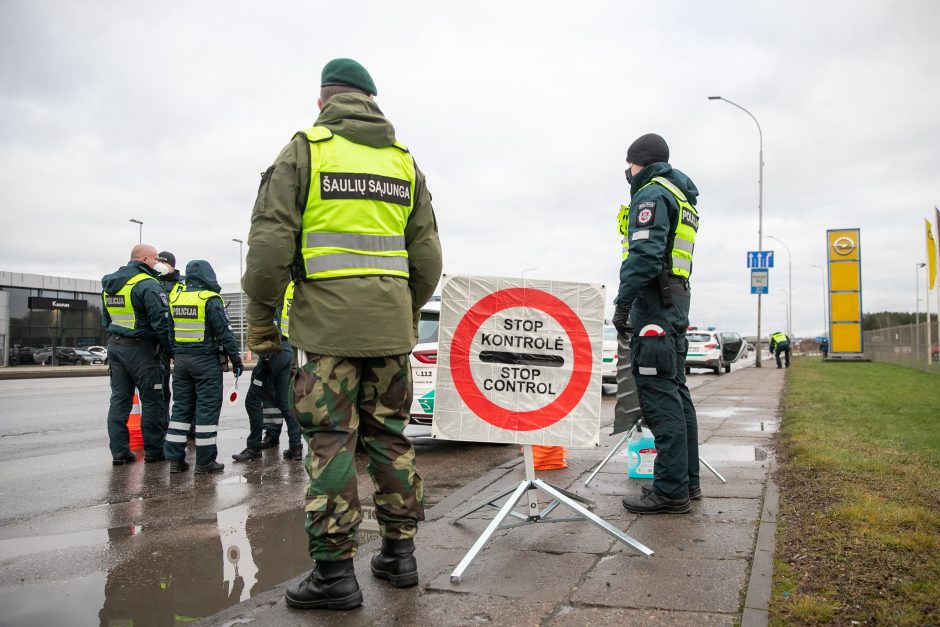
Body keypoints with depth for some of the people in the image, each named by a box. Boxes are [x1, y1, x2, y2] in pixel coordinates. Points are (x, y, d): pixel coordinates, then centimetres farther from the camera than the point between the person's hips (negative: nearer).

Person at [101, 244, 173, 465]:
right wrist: (171, 350, -11)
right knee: (152, 400, 2)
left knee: (119, 399, 10)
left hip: (114, 346, 8)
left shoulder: (110, 285, 14)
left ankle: (119, 451, 10)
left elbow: (106, 320, 21)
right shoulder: (148, 285, -14)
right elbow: (161, 322, -19)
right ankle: (153, 450, 8)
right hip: (140, 348, -8)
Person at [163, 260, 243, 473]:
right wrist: (236, 358, -6)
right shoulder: (210, 299, -11)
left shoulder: (175, 299, 9)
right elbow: (224, 332, -12)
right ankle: (204, 460, 1)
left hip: (181, 359, 6)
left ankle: (175, 458, 14)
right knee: (207, 408, -1)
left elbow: (168, 332, 14)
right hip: (206, 360, -6)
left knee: (181, 407, 12)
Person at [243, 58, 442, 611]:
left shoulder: (306, 149, 1)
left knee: (331, 441, -1)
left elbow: (271, 240, -7)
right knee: (390, 436, 12)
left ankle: (335, 572, 3)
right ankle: (400, 553, 20)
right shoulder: (404, 158, 14)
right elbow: (427, 254, 13)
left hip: (328, 319, -4)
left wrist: (261, 315, 2)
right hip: (391, 325, 4)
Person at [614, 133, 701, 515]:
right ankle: (687, 480, 20)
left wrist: (623, 302, -19)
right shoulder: (681, 199, 25)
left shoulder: (652, 194, -6)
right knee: (675, 393, 13)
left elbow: (644, 253, -19)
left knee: (660, 397, -11)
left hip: (654, 302, -10)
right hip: (675, 301, 10)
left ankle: (671, 491, -11)